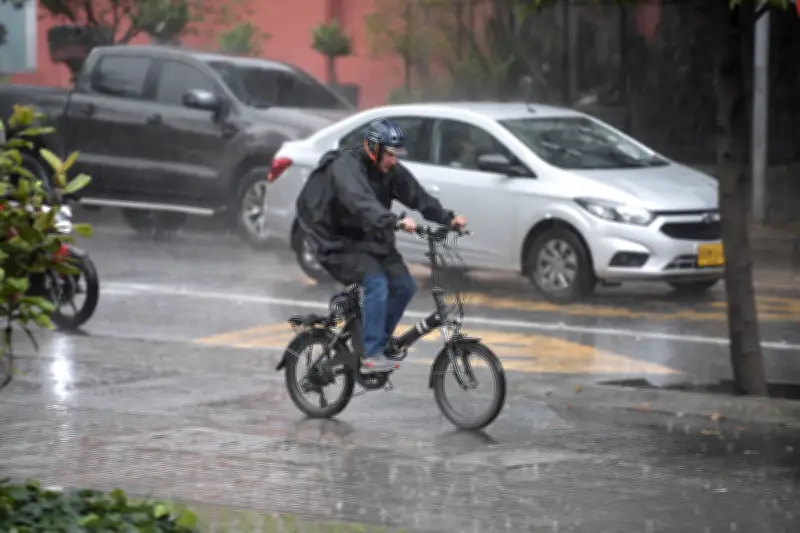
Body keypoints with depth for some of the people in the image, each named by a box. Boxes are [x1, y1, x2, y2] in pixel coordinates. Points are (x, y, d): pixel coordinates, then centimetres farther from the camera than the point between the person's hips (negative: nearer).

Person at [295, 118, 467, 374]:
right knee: (377, 282, -27)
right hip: (339, 244, -8)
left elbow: (418, 196, -5)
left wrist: (448, 218, -20)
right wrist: (395, 222, -55)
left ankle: (379, 342, 10)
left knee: (404, 285, -7)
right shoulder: (346, 167, -24)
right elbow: (362, 203, -41)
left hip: (370, 240, 8)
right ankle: (372, 355, -26)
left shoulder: (391, 171, 1)